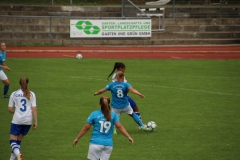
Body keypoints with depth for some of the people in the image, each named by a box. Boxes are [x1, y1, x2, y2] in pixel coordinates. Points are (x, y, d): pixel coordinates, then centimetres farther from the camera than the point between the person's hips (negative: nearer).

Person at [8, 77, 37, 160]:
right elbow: (34, 109, -3)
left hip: (17, 120, -2)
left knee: (13, 140, -1)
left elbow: (10, 109, 2)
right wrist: (35, 122, 0)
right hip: (28, 121, 2)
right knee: (19, 140, 16)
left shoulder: (14, 94, 1)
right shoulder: (31, 94, 2)